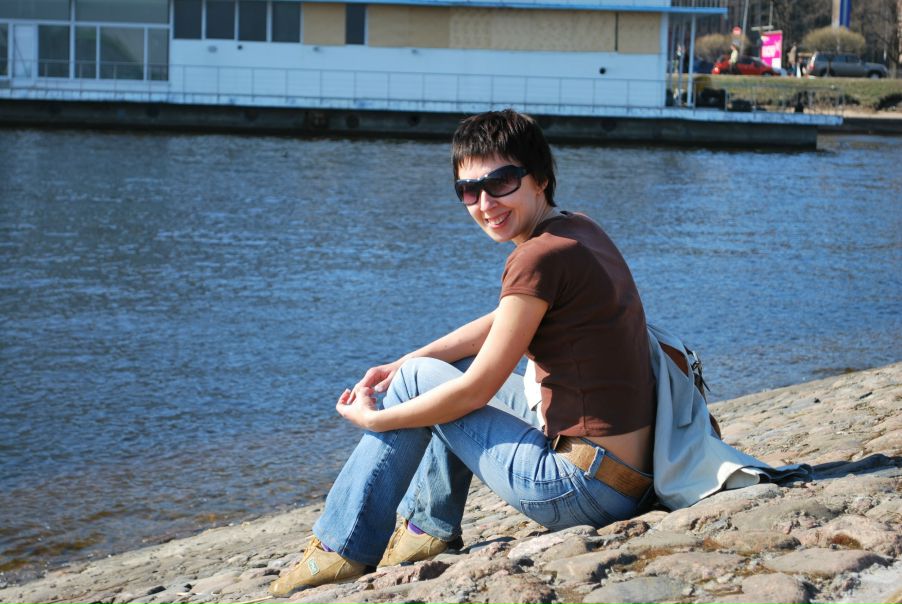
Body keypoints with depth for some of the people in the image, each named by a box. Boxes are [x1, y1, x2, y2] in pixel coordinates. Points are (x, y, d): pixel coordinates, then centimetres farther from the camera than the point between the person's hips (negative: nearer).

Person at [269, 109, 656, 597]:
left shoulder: (539, 258, -19)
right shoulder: (579, 229, 9)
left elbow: (475, 391, -13)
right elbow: (501, 323, 23)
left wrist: (371, 419, 0)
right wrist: (399, 365, 16)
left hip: (585, 490, -9)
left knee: (421, 379, 4)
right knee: (453, 369, 26)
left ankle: (342, 550, 13)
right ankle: (430, 529, 36)